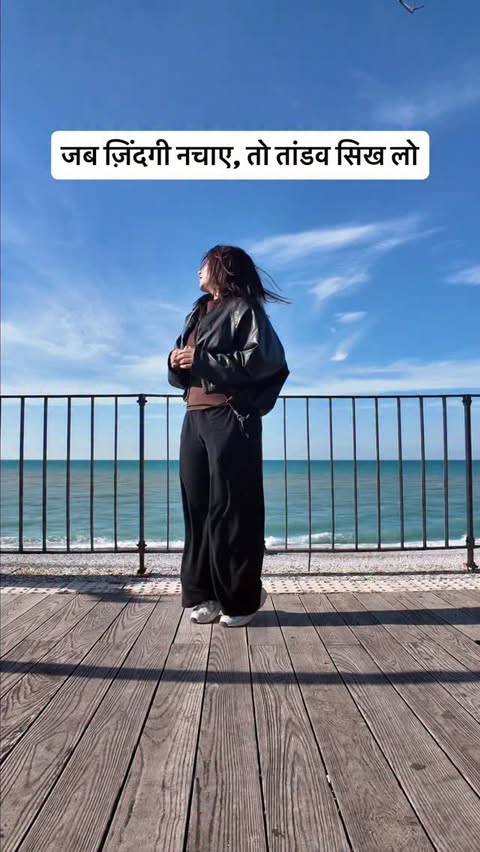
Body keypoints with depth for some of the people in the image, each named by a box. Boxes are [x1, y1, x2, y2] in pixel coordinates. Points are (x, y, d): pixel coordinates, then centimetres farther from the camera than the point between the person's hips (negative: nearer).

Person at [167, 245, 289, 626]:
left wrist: (200, 359, -14)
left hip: (230, 419, -7)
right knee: (197, 506, 4)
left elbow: (264, 360, -15)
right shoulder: (196, 314, 24)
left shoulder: (244, 309, 1)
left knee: (231, 508, -4)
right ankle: (203, 594, 13)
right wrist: (176, 363, 0)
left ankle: (241, 598, 8)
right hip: (194, 419, 7)